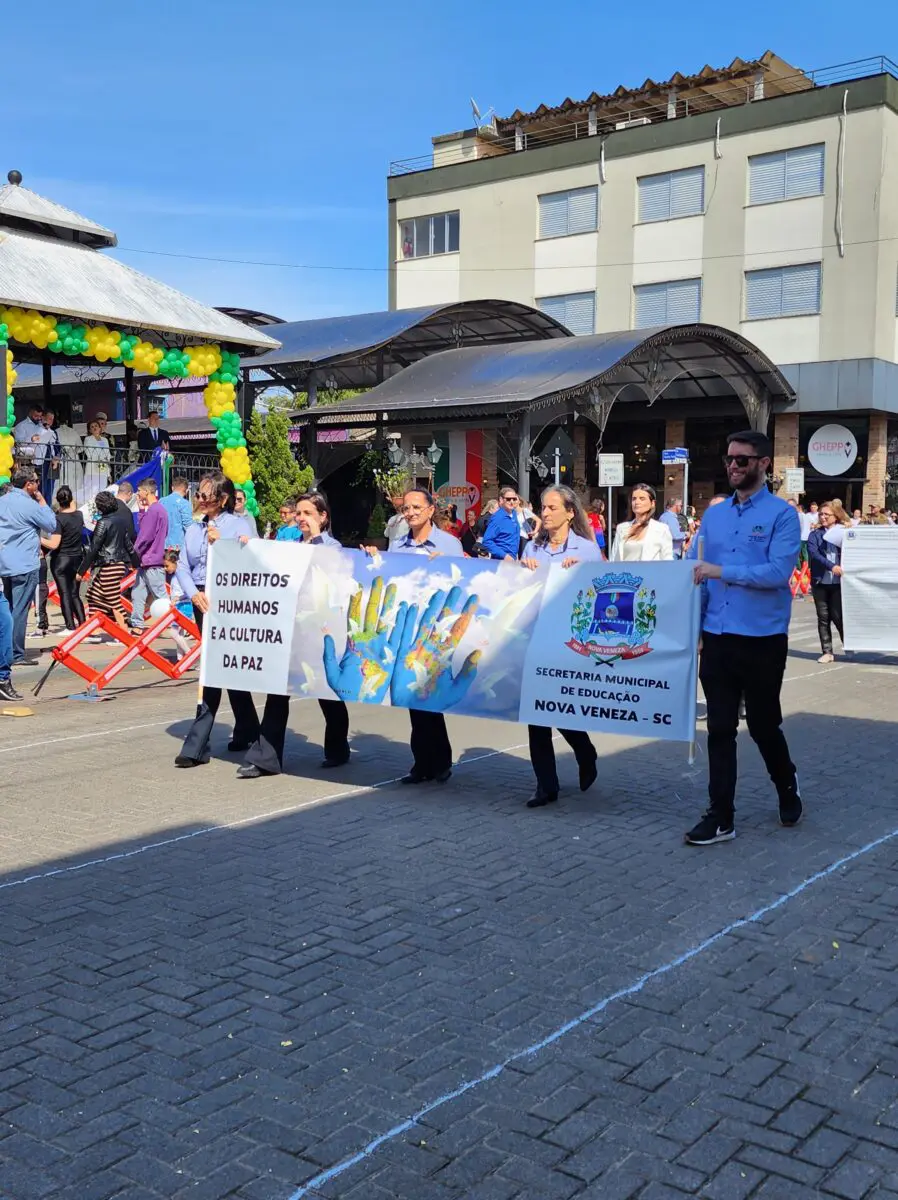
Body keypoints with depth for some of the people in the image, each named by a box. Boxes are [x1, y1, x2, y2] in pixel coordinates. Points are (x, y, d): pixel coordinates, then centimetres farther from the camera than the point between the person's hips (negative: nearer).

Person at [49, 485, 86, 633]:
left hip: (60, 560, -5)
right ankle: (83, 624, 10)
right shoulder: (79, 515, 0)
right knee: (75, 594, 13)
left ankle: (70, 627, -2)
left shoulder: (59, 519, -16)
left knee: (65, 594, 0)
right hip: (77, 559, 5)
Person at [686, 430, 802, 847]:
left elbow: (779, 572, -19)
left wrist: (722, 571, -21)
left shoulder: (782, 514, -6)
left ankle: (787, 787, 39)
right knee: (720, 729, 6)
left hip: (762, 640, -4)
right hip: (717, 638, 4)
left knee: (763, 725, 11)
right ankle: (721, 817, 14)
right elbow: (699, 574, 10)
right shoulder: (713, 515, 9)